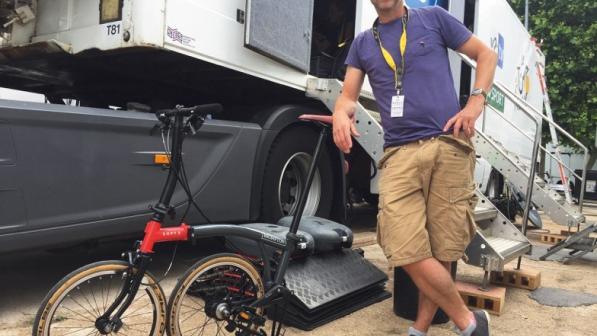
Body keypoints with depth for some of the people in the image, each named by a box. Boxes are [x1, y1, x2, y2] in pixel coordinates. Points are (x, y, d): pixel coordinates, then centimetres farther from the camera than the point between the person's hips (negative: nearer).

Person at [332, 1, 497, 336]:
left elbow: (487, 55, 17)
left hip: (448, 146, -1)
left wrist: (476, 101, 0)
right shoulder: (362, 43, 20)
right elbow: (349, 95, 15)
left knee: (442, 250, -1)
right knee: (408, 252, -10)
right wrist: (341, 114, -10)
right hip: (399, 154, 2)